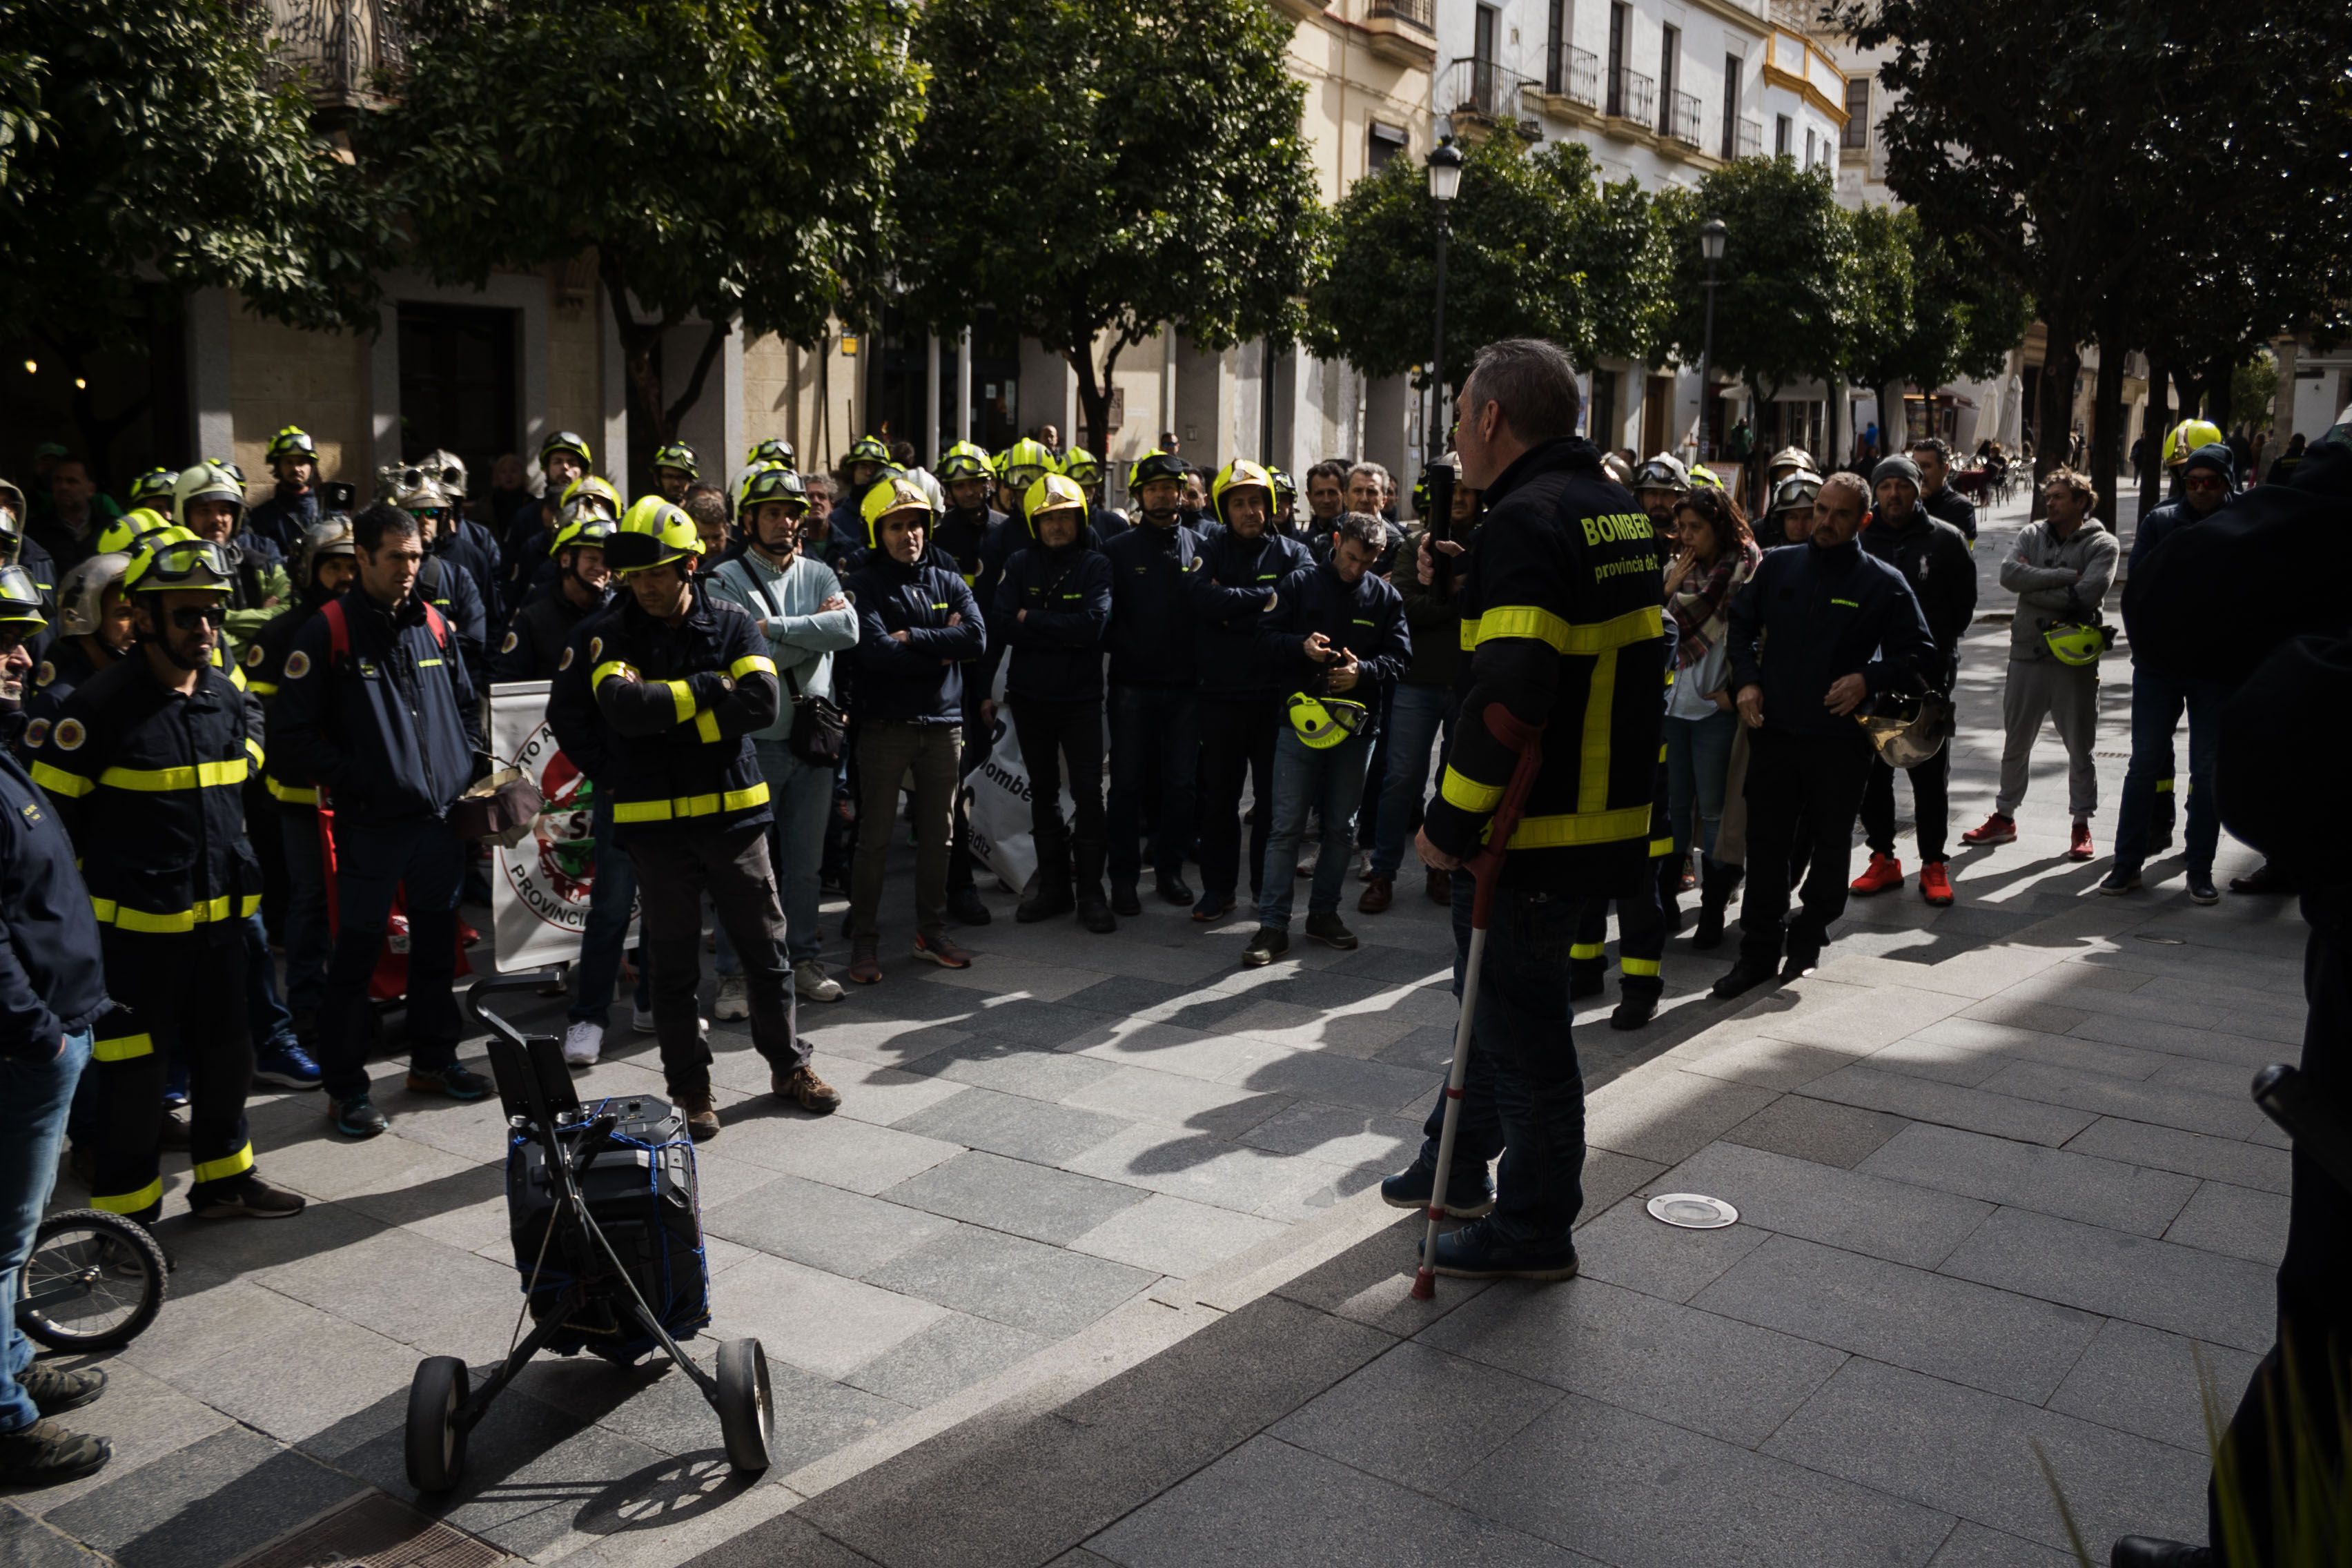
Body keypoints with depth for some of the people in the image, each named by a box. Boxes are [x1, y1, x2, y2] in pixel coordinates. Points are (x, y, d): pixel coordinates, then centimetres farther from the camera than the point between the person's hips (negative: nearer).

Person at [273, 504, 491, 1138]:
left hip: (440, 817, 6)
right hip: (370, 823, -5)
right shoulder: (328, 631, -7)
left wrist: (463, 772, 9)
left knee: (436, 942, 15)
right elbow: (296, 735, -9)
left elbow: (465, 704, 20)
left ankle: (433, 1059, 31)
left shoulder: (434, 625, 9)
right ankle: (346, 1087, 11)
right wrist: (350, 780, -14)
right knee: (357, 952, 0)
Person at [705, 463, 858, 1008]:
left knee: (804, 862, 13)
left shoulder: (819, 575, 9)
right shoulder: (726, 581, -3)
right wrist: (814, 629, -8)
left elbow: (848, 630, -11)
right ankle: (736, 974, 10)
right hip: (754, 742, -4)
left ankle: (804, 961, 25)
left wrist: (775, 627, -14)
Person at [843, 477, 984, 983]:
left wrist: (913, 638, -14)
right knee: (875, 839, 1)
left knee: (938, 836, 12)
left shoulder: (949, 582, 9)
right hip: (886, 727, -4)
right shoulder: (864, 585, -4)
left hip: (943, 724, 4)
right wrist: (941, 648, -12)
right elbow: (876, 652, -20)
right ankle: (865, 942, 11)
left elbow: (977, 638, -8)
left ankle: (932, 932, 25)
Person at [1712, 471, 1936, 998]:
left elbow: (1920, 656, 2)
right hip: (1773, 731, 2)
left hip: (1842, 740, -2)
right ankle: (1759, 951, 14)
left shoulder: (1883, 582, -2)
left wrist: (1869, 679, -14)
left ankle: (1807, 941, 29)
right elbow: (1741, 623, 17)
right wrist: (1746, 680, 2)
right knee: (1765, 845, 5)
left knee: (1830, 845, 11)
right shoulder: (1778, 566, 6)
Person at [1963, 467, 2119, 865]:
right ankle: (2004, 817, 26)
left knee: (2080, 747, 8)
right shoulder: (2031, 535, 4)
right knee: (2016, 743, 13)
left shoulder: (2102, 544, -6)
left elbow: (2086, 596, -21)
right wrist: (2065, 576, -18)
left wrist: (2033, 585, -14)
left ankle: (2081, 825, 19)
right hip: (2027, 653, 4)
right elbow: (2009, 574, -14)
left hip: (2074, 658, -3)